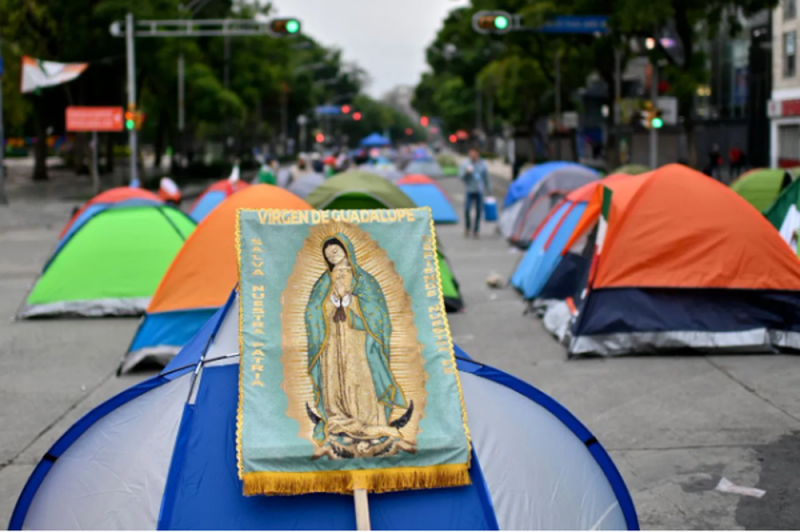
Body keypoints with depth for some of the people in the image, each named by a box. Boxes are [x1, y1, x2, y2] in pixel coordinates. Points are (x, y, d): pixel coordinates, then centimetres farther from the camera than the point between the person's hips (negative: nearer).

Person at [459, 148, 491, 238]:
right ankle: (468, 227, 10)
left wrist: (488, 190, 13)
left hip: (479, 192, 1)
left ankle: (476, 231, 11)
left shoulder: (483, 165, 5)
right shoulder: (465, 165, 2)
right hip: (469, 191, -1)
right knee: (466, 210, -13)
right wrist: (467, 172, -22)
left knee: (479, 211, 0)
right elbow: (462, 177, -3)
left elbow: (486, 179, 12)